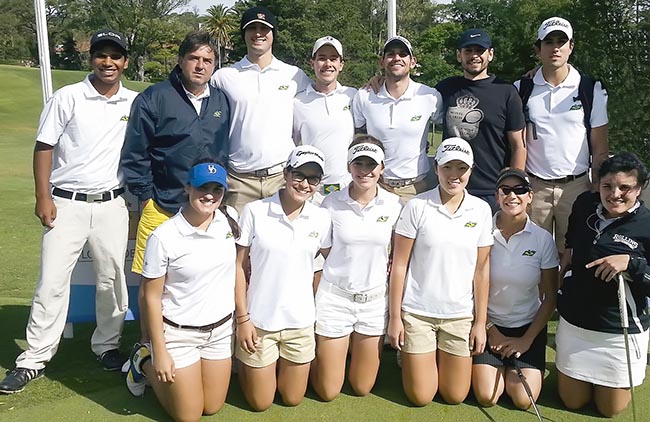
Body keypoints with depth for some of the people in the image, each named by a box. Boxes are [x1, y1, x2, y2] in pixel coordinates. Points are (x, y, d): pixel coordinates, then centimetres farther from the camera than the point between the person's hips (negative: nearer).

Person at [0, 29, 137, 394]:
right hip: (67, 203, -2)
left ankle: (107, 346, 25)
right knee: (52, 282, 0)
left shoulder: (134, 103, 4)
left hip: (112, 204, 2)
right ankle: (34, 360, 10)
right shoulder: (68, 98, -4)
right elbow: (44, 147, -3)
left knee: (113, 279, 8)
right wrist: (43, 197, -9)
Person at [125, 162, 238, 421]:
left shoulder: (229, 219, -8)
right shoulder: (164, 237, -22)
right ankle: (145, 363, 30)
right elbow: (152, 296, -14)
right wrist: (159, 352, -12)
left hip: (222, 329, 5)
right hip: (180, 333, -5)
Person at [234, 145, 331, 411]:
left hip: (301, 321, 3)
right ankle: (245, 364, 42)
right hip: (259, 319, -2)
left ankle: (280, 366, 47)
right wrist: (242, 318, -9)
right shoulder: (254, 211, -14)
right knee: (260, 403, 14)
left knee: (292, 398, 18)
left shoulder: (321, 218, -5)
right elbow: (239, 266, -8)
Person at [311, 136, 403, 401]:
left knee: (362, 388, 16)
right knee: (327, 392, 9)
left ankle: (352, 345, 43)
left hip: (375, 300, 2)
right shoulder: (331, 203, -10)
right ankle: (317, 351, 38)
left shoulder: (394, 205, -6)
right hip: (335, 297, -1)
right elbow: (325, 250, 4)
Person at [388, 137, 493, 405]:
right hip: (417, 312, -2)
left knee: (455, 396, 11)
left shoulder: (481, 210, -1)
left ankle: (446, 358, 39)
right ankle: (409, 358, 35)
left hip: (461, 315, 2)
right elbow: (399, 264, -6)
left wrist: (481, 322, 2)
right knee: (420, 397, 6)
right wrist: (394, 317, -6)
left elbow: (481, 269, 2)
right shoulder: (417, 206, -9)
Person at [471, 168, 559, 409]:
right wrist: (489, 330, -6)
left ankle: (513, 368, 23)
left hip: (528, 326, 1)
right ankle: (500, 367, 22)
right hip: (489, 324, 0)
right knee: (486, 397, -11)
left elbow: (550, 297, -2)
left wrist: (527, 339, -6)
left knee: (523, 400, -9)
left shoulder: (543, 239, -9)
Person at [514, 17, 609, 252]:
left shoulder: (592, 90, 2)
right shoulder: (521, 90, 2)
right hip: (534, 187, 0)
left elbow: (599, 149, 4)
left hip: (576, 186, 0)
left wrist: (598, 189, -2)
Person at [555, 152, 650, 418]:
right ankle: (578, 374, 45)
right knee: (572, 402, 15)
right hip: (573, 322, 4)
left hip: (621, 331, -3)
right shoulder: (584, 204, -4)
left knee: (610, 409, 14)